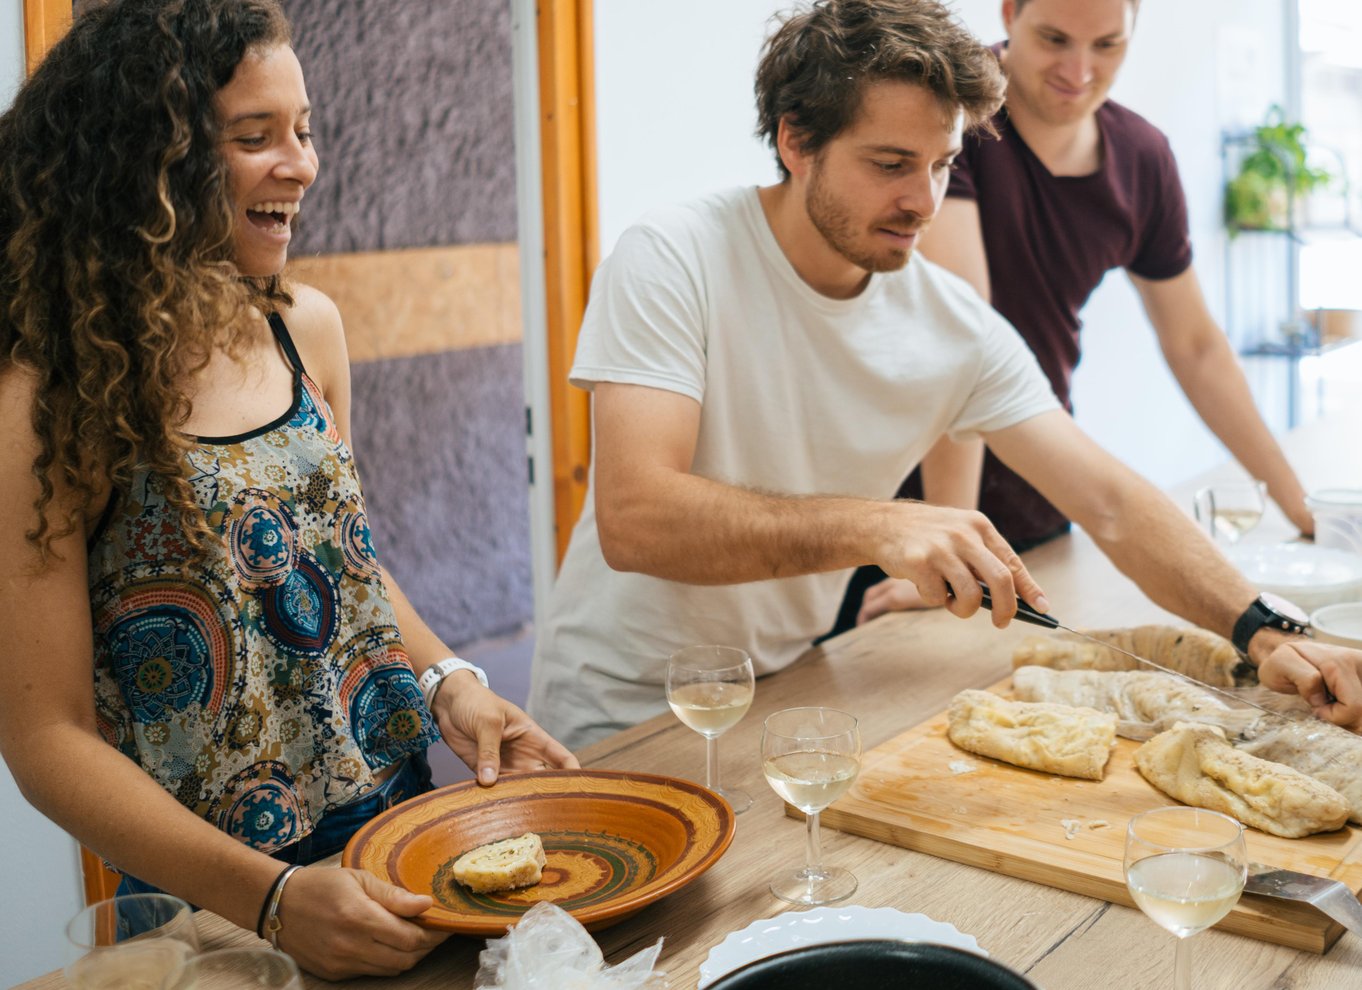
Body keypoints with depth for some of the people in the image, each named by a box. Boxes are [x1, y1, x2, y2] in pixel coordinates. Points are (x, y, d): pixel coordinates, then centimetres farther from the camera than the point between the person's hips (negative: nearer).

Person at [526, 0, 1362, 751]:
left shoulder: (958, 327, -5)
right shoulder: (675, 260, -19)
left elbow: (1112, 503, -4)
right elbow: (633, 517, -30)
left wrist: (1263, 631, -18)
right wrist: (874, 526, -41)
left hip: (785, 695, 5)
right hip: (620, 716, -4)